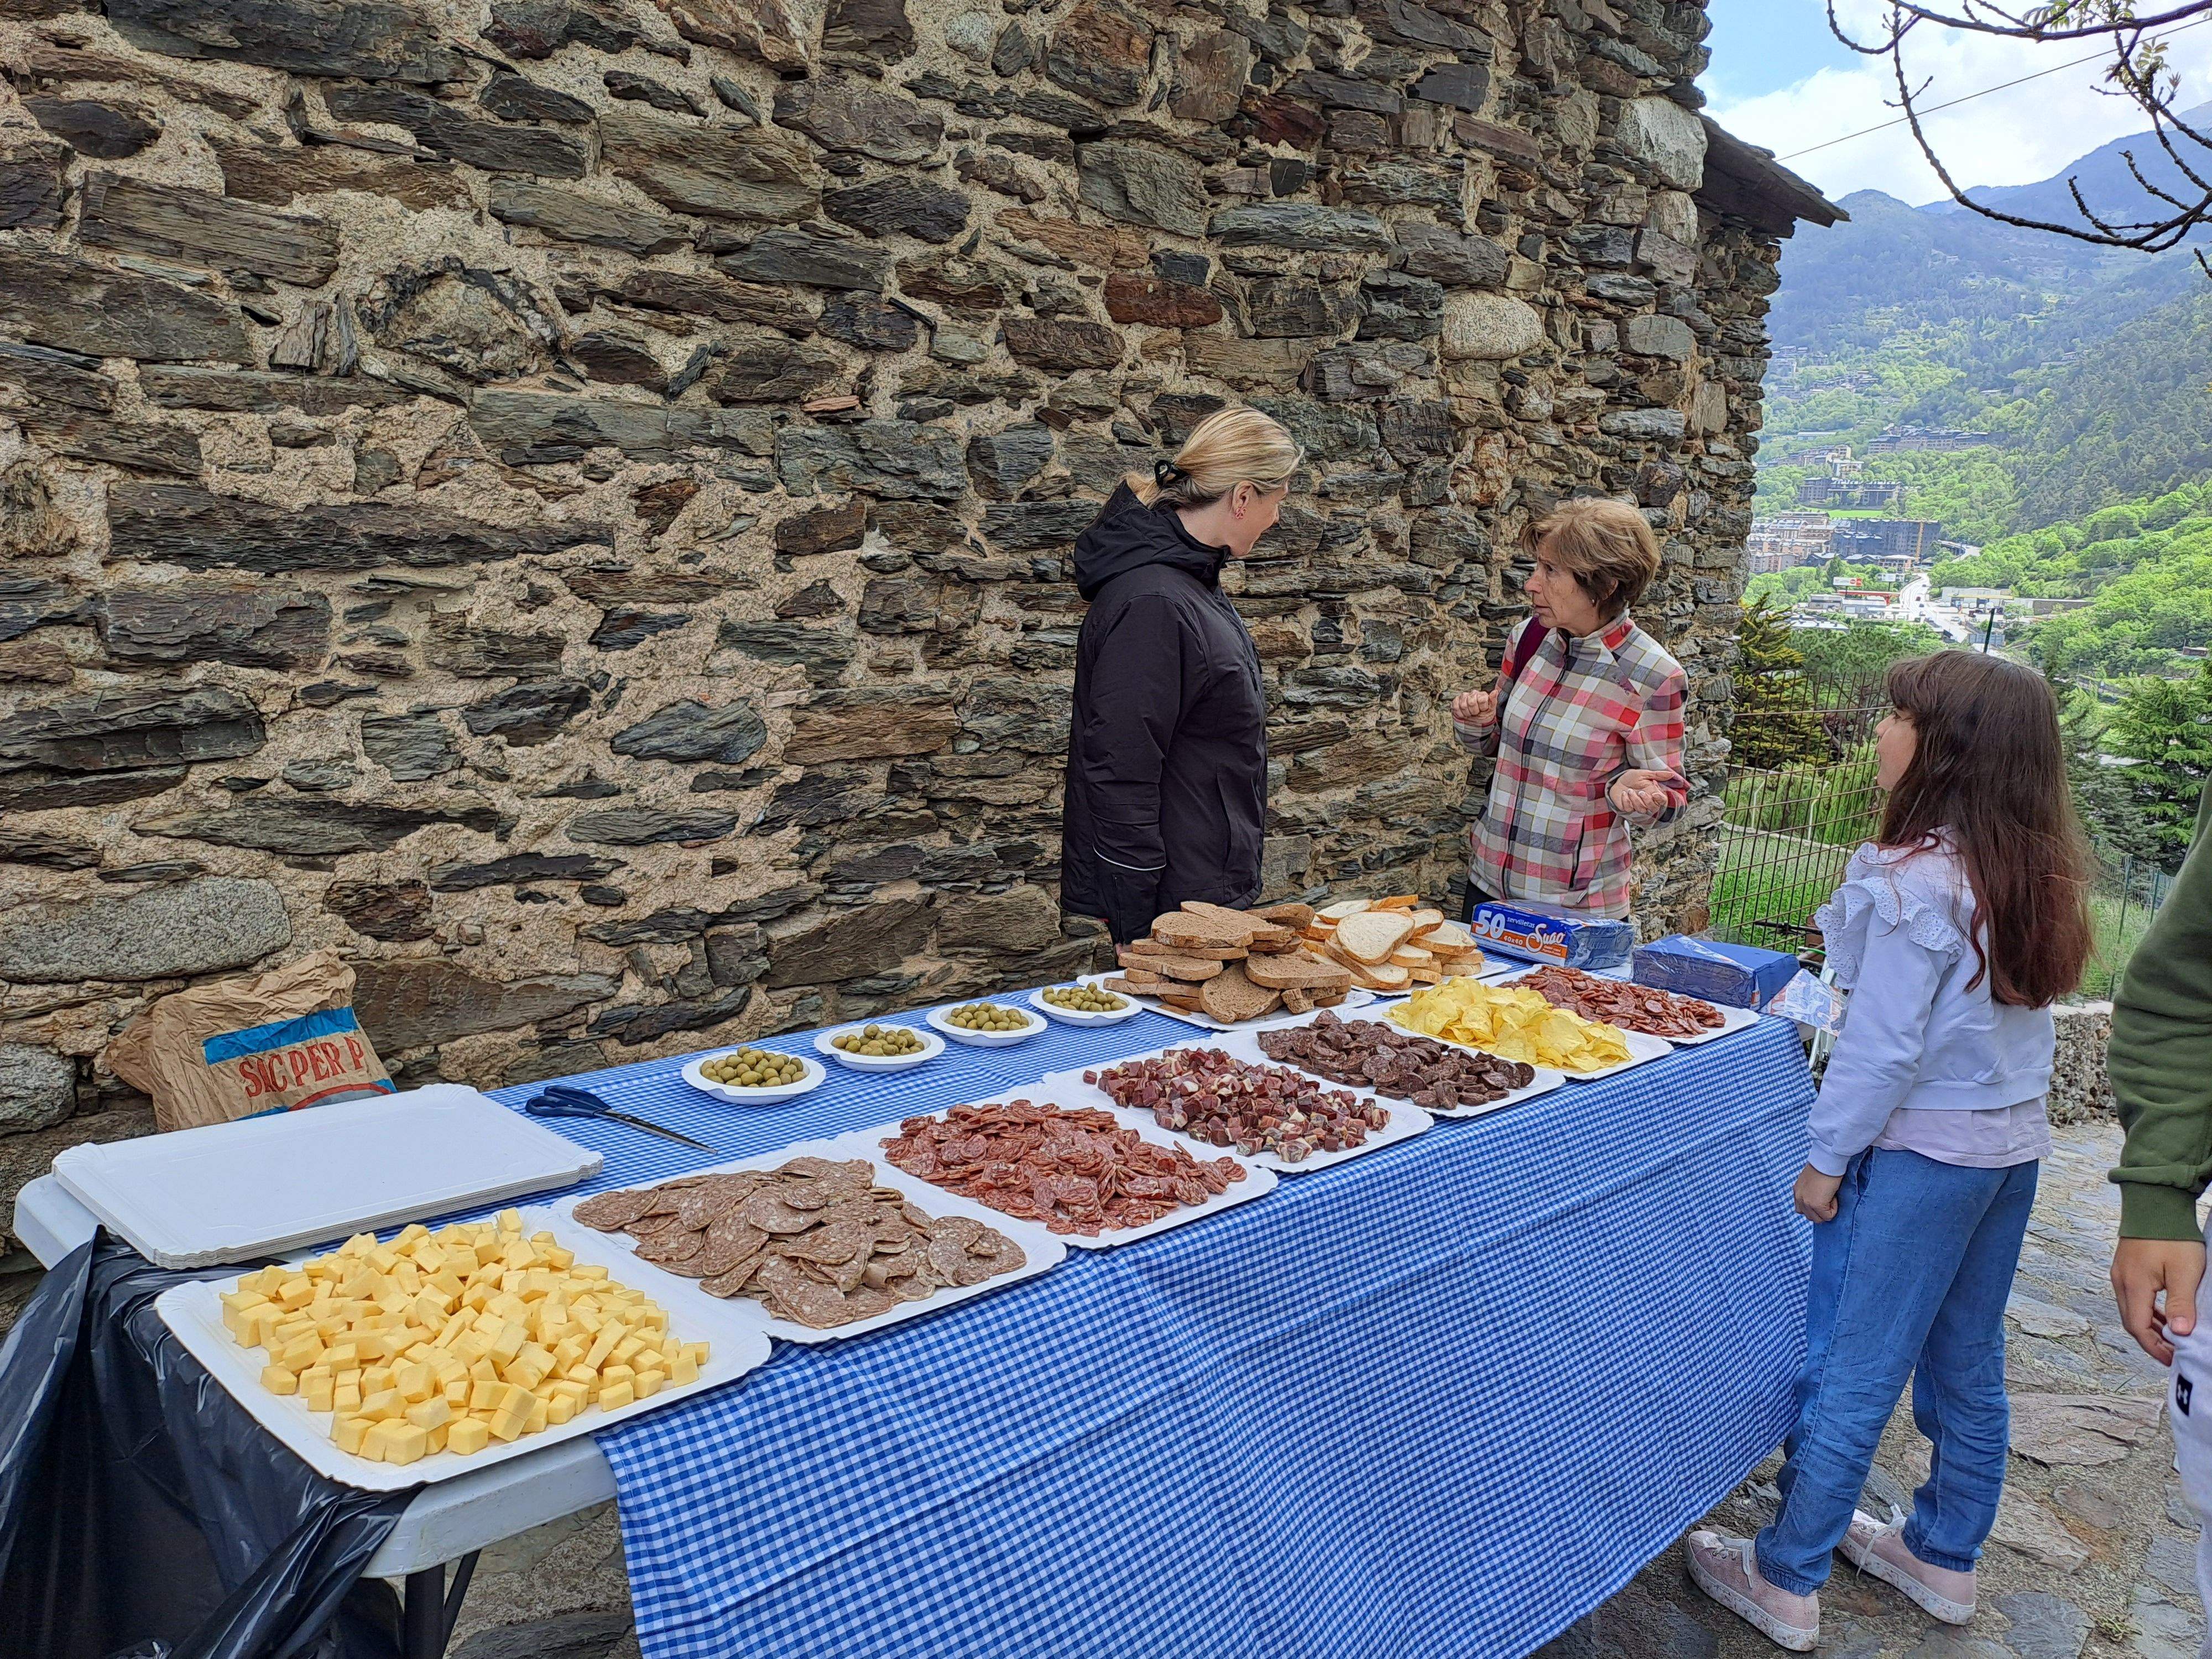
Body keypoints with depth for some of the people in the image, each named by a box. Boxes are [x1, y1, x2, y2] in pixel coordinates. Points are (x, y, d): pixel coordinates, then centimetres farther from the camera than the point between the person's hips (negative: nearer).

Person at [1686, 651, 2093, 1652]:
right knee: (1967, 1366, 20)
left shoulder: (1920, 879, -22)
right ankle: (1945, 1560, 36)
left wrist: (1827, 1159, -10)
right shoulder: (2035, 873, 2)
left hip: (1920, 1154, -8)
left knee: (1849, 1373, 4)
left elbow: (1885, 1044, -20)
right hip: (2013, 1147, 8)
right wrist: (1858, 934, 11)